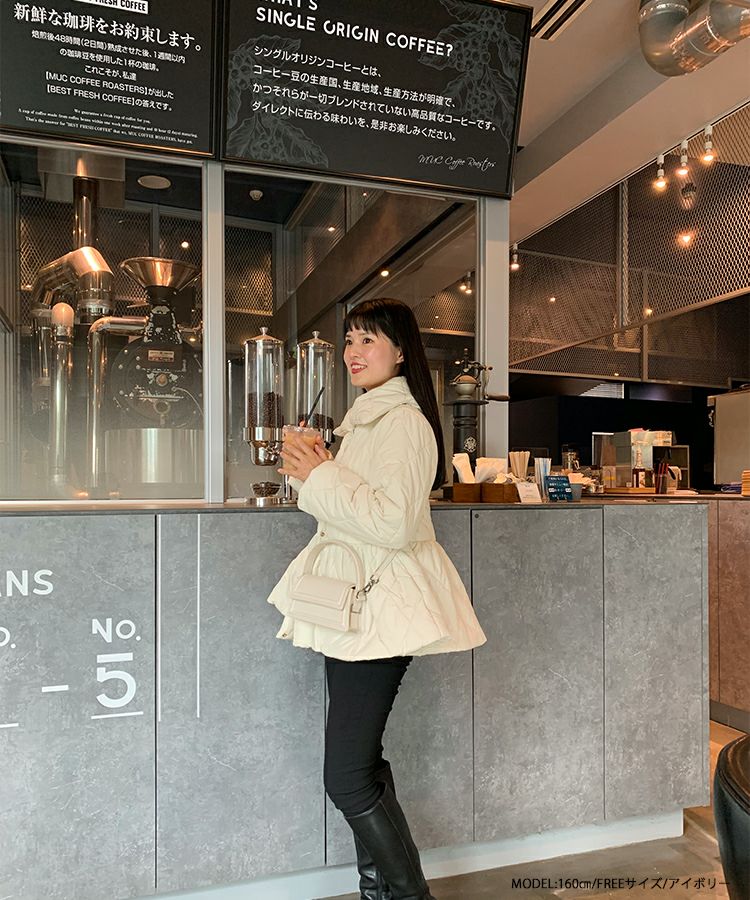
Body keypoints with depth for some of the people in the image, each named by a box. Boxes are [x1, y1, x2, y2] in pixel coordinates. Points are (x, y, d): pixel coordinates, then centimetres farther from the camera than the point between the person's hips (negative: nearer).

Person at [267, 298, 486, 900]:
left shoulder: (402, 422, -15)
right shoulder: (368, 417, 16)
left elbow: (393, 523, -25)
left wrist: (322, 477, -18)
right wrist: (317, 474, 9)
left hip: (379, 612, -10)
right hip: (355, 604, 10)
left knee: (347, 777, -5)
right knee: (361, 761, 18)